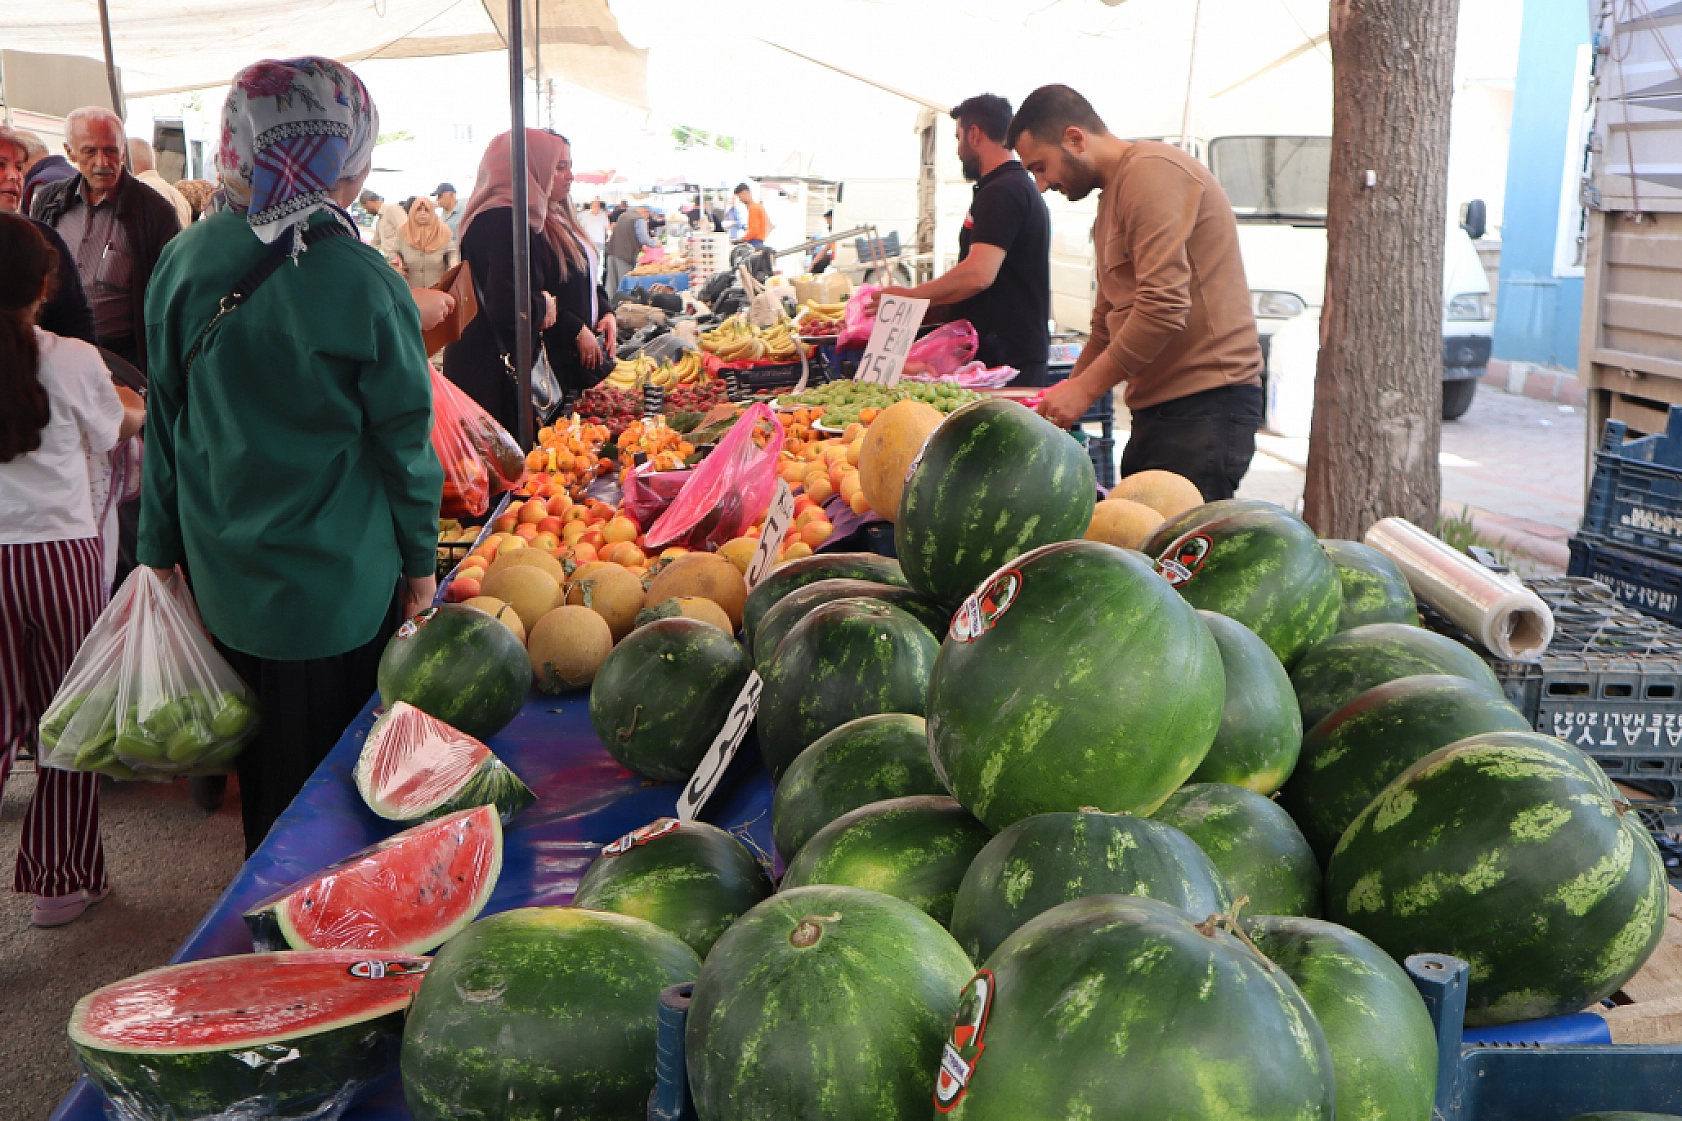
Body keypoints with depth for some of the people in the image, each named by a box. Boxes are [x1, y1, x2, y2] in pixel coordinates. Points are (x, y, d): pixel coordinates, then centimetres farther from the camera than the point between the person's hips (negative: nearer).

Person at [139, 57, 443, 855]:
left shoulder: (185, 260, -4)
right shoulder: (362, 282, -17)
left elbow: (164, 420, 4)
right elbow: (402, 439, -10)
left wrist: (161, 547, 15)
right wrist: (420, 561, 3)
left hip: (222, 577, 5)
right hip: (340, 587, -4)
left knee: (265, 771, 22)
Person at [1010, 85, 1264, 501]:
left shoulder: (1152, 172, -10)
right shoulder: (1110, 200, 23)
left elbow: (1163, 307, -21)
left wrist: (1084, 389, -13)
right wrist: (1068, 393, 17)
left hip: (1205, 404, -10)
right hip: (1159, 406, 10)